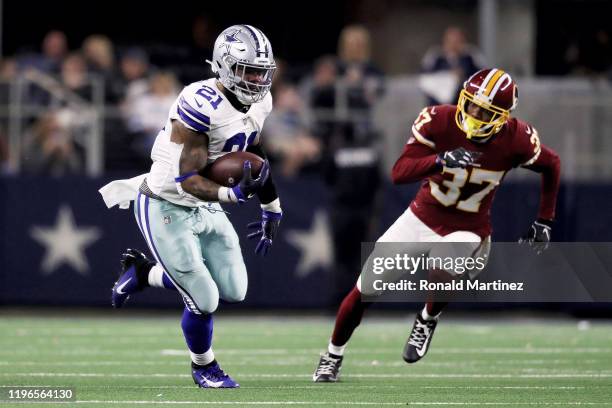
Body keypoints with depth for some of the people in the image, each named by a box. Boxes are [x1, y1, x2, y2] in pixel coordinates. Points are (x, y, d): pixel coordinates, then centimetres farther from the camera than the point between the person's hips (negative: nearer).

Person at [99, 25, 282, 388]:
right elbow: (189, 181, -30)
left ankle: (144, 274, 29)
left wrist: (273, 210, 18)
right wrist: (236, 193, -44)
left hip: (206, 208, 8)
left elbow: (260, 159, 14)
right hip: (166, 208, -8)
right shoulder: (201, 105, -30)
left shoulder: (259, 102, -4)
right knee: (205, 301, -6)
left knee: (234, 291, 10)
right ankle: (204, 367, 25)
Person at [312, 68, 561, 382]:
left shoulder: (515, 140, -19)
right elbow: (399, 173, -27)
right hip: (422, 218, 2)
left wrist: (544, 222, 3)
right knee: (364, 291, 2)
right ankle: (333, 356, 29)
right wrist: (441, 161, -44)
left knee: (441, 266, -36)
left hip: (468, 230, -1)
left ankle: (428, 320, -1)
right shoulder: (439, 121, -21)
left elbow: (551, 165, 2)